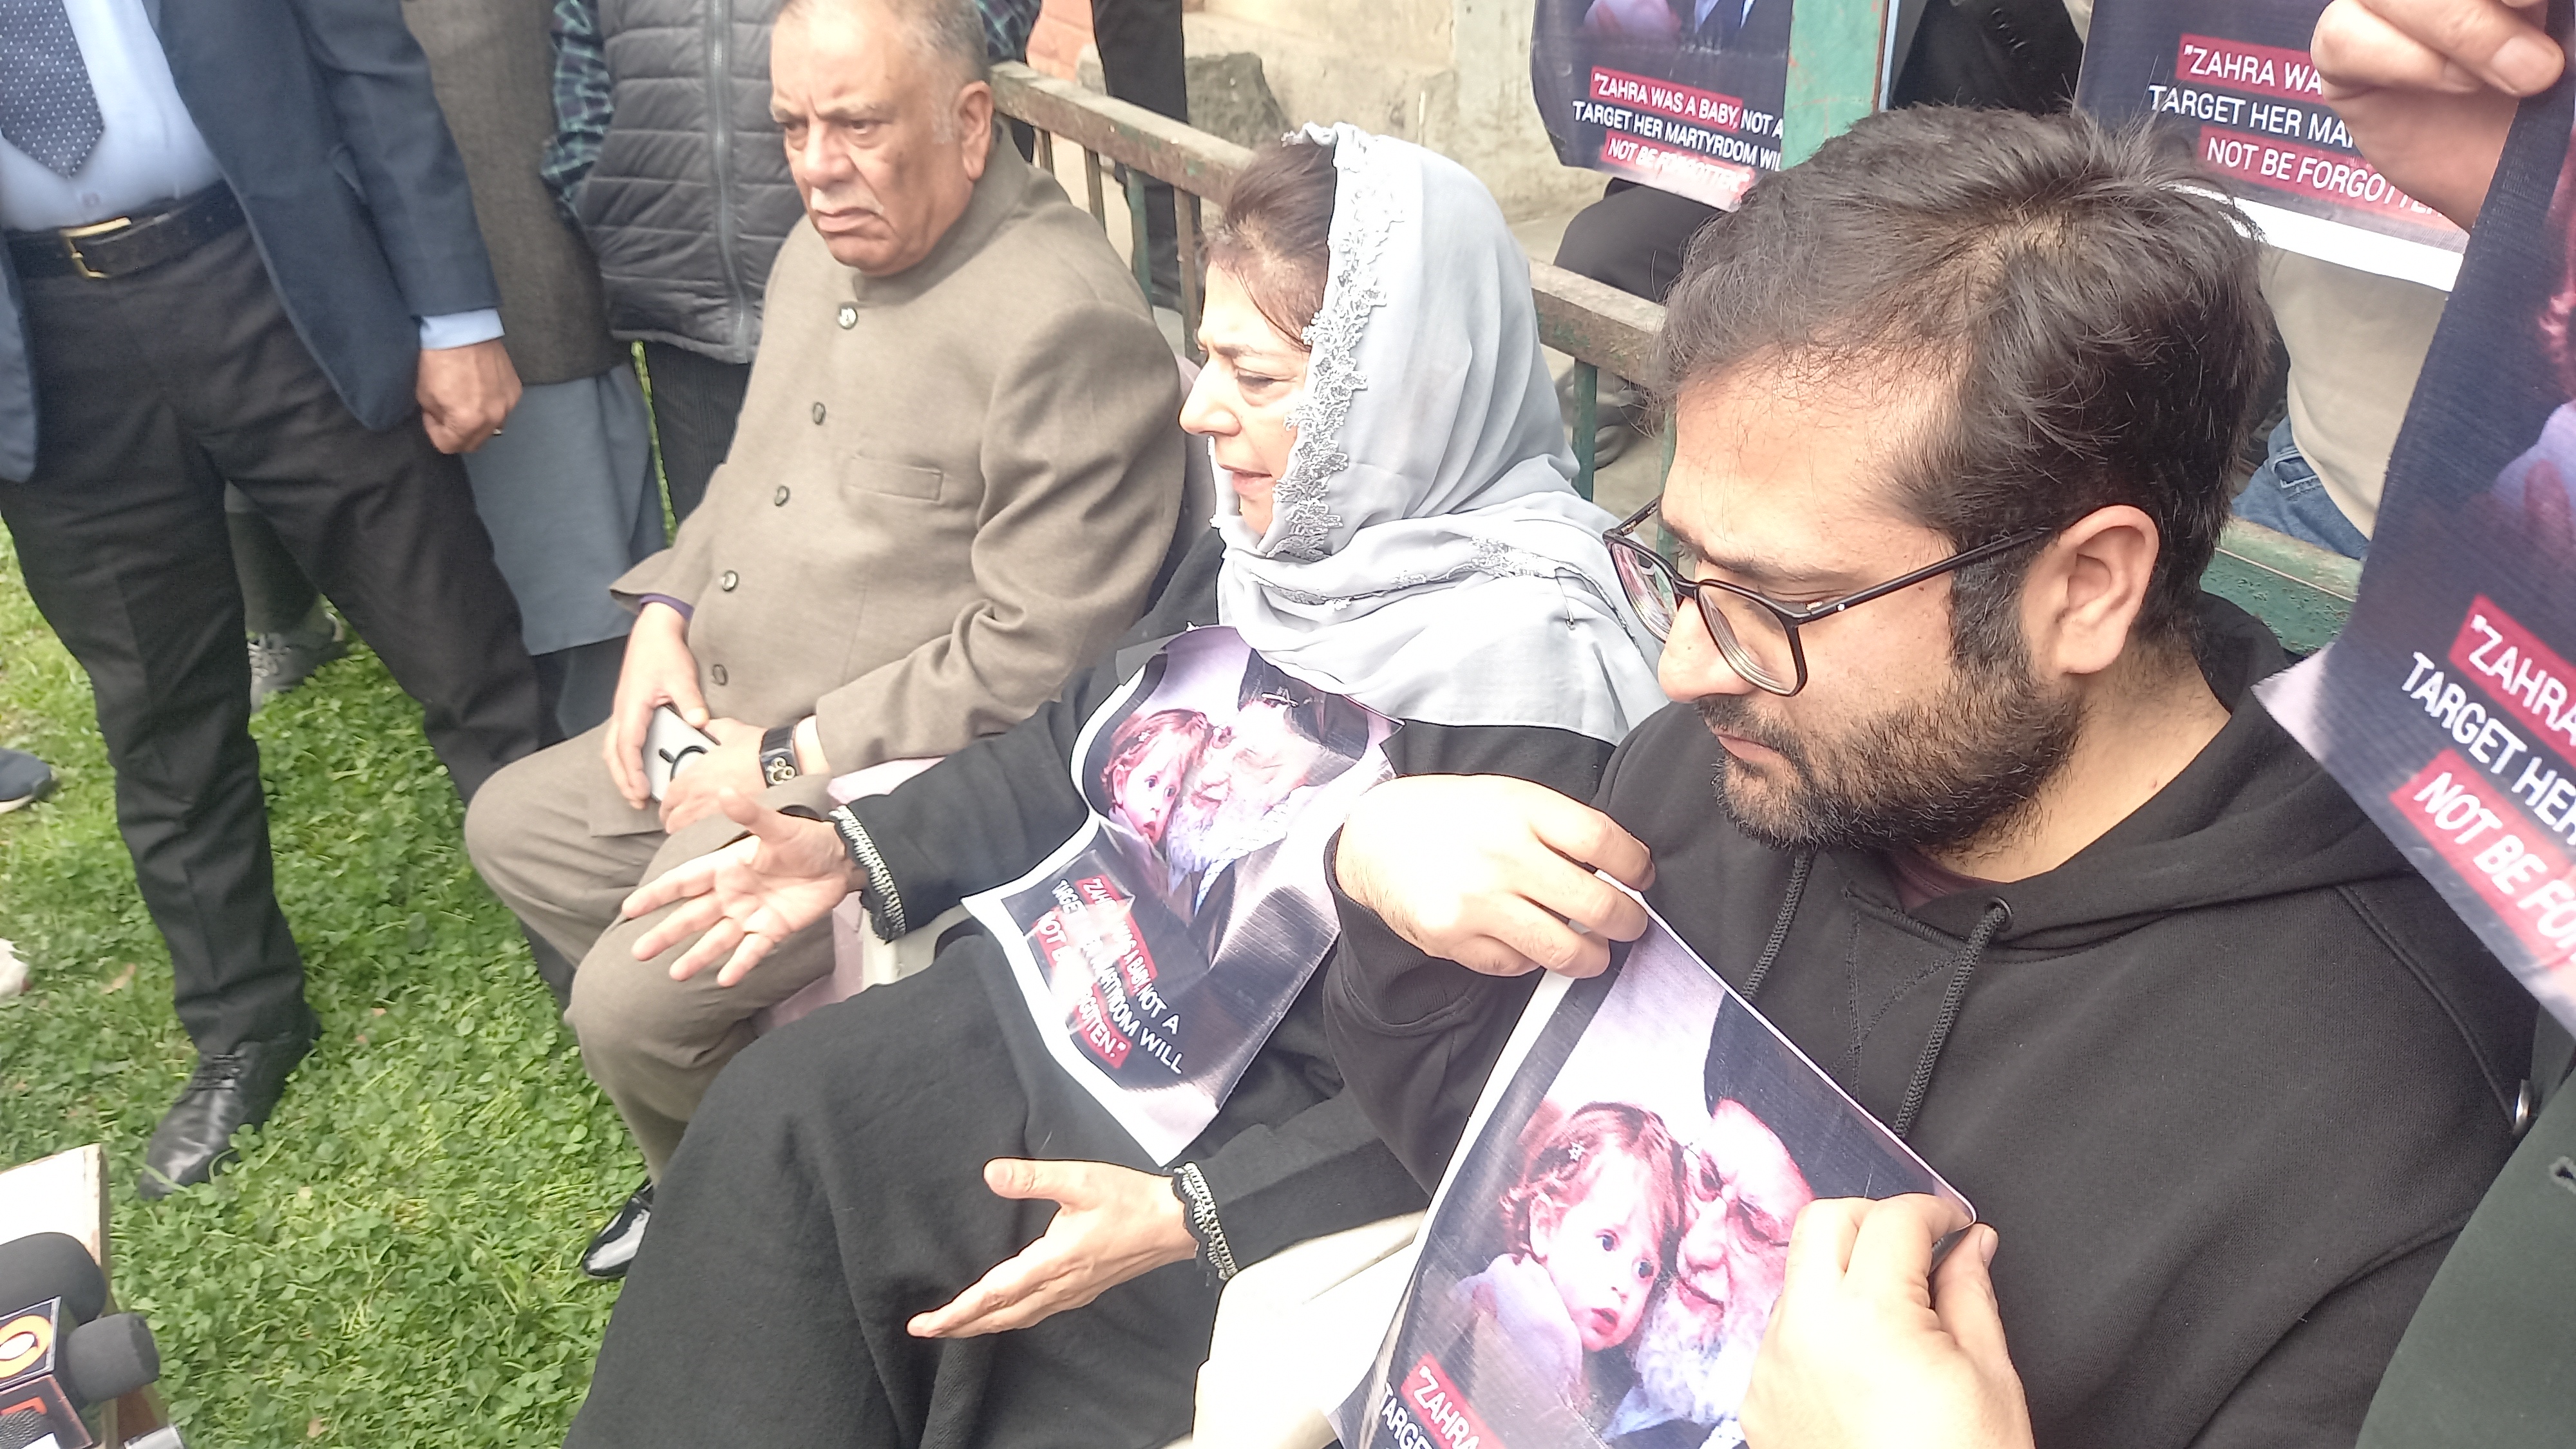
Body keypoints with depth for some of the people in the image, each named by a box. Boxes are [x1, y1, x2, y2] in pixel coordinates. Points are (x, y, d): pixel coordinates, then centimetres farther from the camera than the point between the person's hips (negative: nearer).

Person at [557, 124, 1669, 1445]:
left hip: (1287, 1119, -7)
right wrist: (866, 852, 6)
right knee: (778, 1112, 4)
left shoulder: (1522, 669, -26)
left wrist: (1191, 1214, -27)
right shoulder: (1284, 529, -3)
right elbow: (1099, 729, 11)